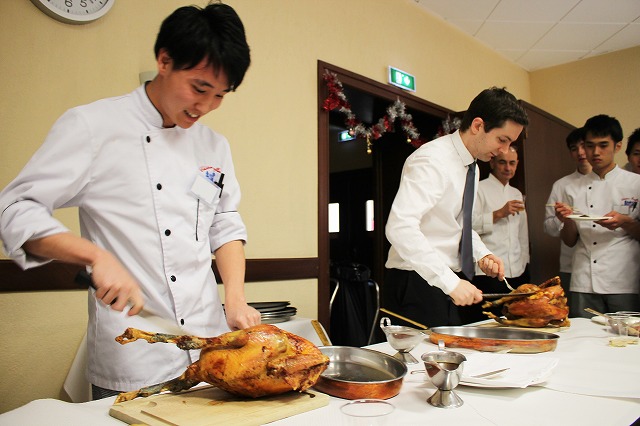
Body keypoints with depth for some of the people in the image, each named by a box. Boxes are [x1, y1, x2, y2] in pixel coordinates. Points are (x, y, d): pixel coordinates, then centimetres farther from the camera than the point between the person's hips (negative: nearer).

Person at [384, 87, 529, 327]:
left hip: (448, 283, 9)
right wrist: (450, 282, -33)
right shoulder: (432, 160, -19)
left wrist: (482, 254, 2)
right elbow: (400, 227, -32)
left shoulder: (471, 167, 10)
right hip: (416, 283, -9)